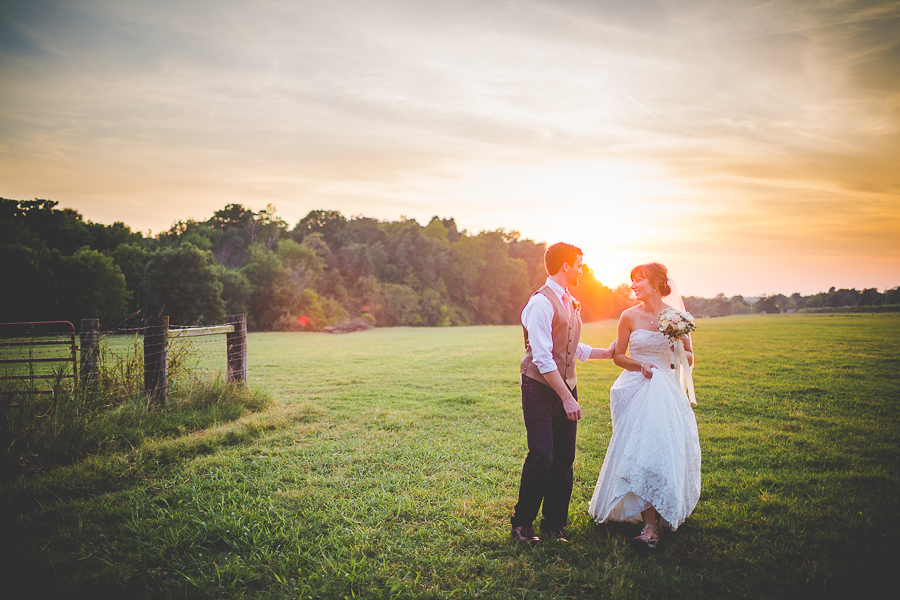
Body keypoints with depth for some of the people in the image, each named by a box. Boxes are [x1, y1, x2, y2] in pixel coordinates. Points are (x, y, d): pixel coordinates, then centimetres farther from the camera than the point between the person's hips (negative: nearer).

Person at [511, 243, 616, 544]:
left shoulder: (571, 304, 14)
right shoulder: (541, 302, -14)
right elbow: (542, 357, -20)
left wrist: (607, 352, 31)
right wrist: (566, 397, -21)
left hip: (566, 387, 8)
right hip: (540, 388, -8)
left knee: (565, 459, 7)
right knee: (542, 455, -13)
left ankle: (554, 525, 18)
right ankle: (522, 522, 6)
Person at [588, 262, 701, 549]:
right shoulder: (629, 316, 0)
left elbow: (689, 358, 9)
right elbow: (618, 356, 9)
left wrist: (678, 345, -12)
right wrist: (641, 365, -9)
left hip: (666, 390, 1)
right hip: (636, 390, -1)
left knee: (666, 448, -2)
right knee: (641, 451, -8)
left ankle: (665, 512, 21)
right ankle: (650, 523, -5)